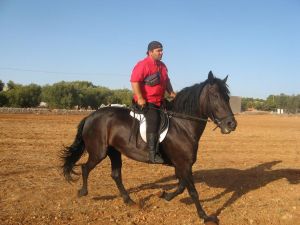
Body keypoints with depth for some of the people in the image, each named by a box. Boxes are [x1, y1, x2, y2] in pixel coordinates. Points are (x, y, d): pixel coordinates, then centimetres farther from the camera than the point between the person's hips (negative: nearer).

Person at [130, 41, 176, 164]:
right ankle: (153, 154, -23)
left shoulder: (162, 66, 17)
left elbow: (166, 81, 27)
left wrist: (171, 92, 10)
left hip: (159, 100, 9)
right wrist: (140, 98, -25)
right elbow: (134, 81, -20)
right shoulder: (143, 65, -11)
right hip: (146, 101, -9)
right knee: (154, 121, -23)